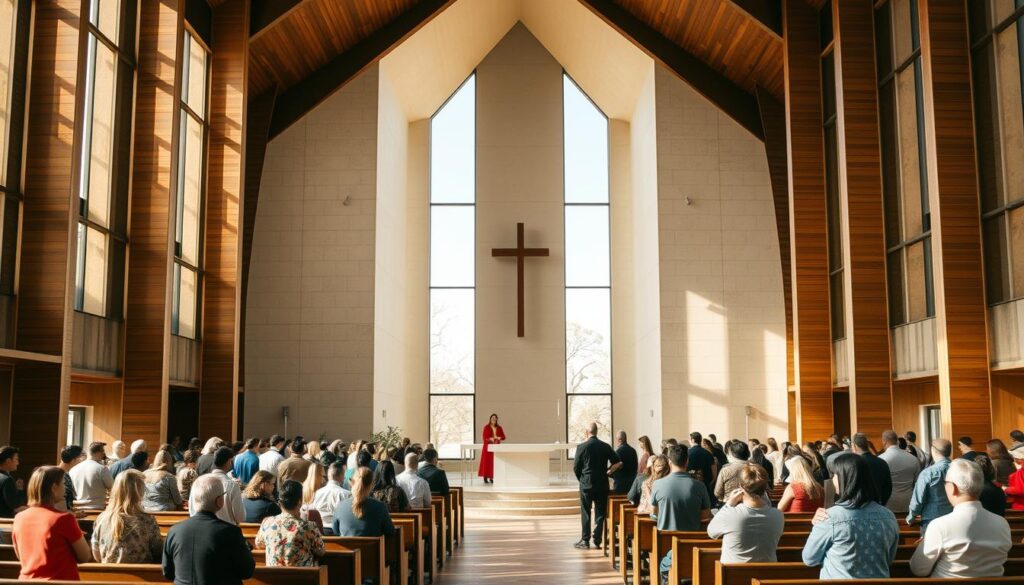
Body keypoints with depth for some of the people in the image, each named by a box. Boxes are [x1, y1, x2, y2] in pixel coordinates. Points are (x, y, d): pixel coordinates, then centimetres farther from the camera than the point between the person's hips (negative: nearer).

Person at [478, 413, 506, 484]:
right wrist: (490, 439, -23)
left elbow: (503, 437, 7)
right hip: (488, 447, -4)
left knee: (495, 462, 0)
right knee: (487, 462, -5)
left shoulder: (499, 428, 9)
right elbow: (485, 438, -6)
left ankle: (491, 477, 6)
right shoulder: (486, 427, -2)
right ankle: (485, 477, -1)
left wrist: (499, 438, -14)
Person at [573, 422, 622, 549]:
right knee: (600, 513, 8)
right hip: (602, 485, 2)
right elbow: (618, 463, -2)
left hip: (586, 484, -2)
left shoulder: (581, 447, -9)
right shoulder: (606, 446, 0)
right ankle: (597, 540, 7)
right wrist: (607, 473, 9)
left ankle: (585, 540, 8)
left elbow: (576, 467, -5)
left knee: (585, 513, 5)